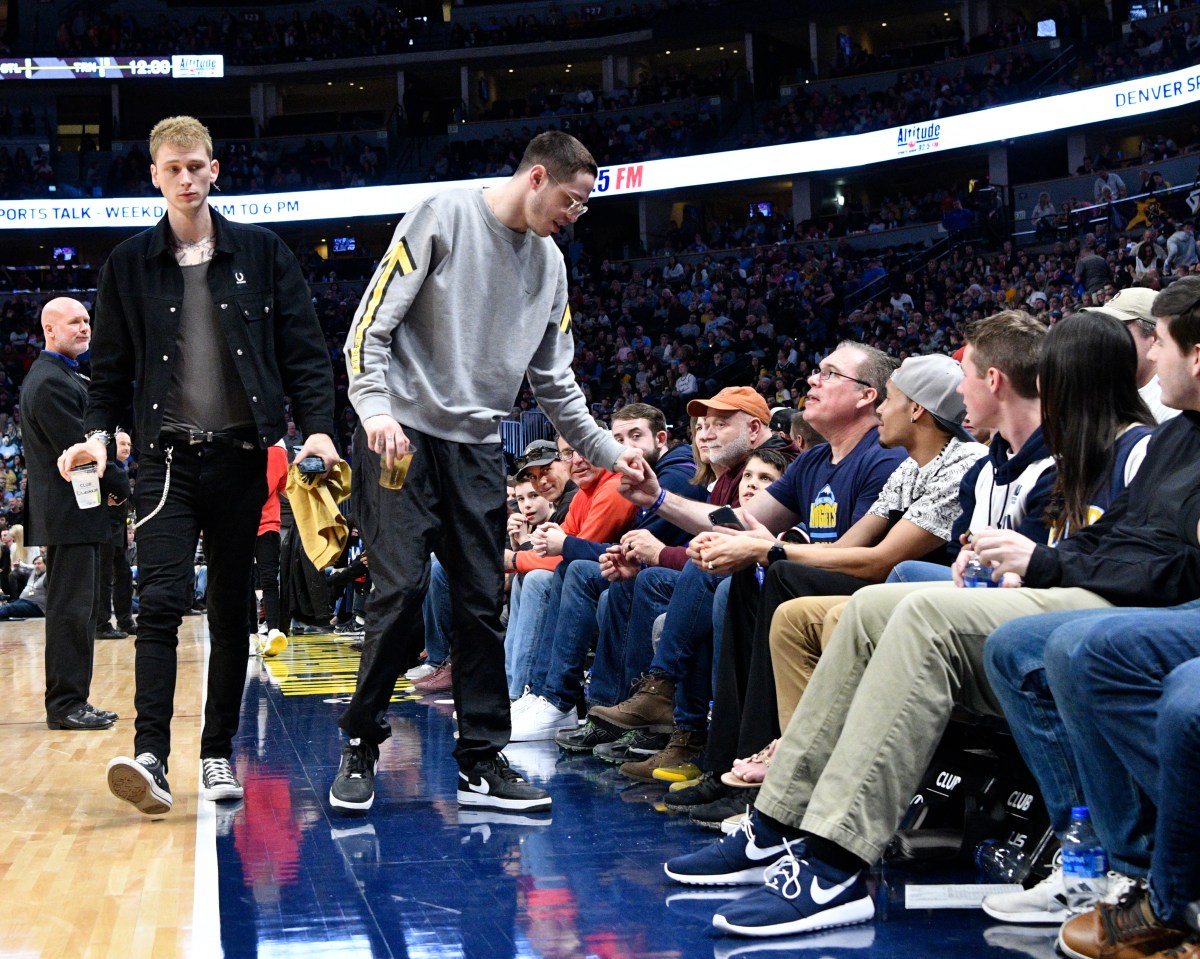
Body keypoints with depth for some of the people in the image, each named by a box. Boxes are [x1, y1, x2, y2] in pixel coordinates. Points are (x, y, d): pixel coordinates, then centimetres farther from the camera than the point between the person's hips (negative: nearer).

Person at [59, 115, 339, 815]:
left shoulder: (262, 254, 6)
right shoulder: (129, 265, 8)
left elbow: (304, 352, 5)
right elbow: (111, 365, 11)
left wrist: (318, 428, -8)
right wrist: (98, 434, -5)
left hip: (241, 454, 1)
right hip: (167, 455, -1)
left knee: (232, 610, 6)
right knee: (161, 601, -14)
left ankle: (220, 754, 16)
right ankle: (151, 757, -19)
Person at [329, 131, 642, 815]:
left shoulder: (550, 264, 14)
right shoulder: (444, 218, -5)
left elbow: (555, 380, 19)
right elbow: (371, 326, -9)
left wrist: (608, 450, 12)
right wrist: (377, 410, -22)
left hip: (479, 450, 6)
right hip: (403, 437, -6)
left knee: (483, 603, 3)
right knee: (402, 592, -10)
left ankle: (483, 762, 9)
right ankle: (361, 745, 7)